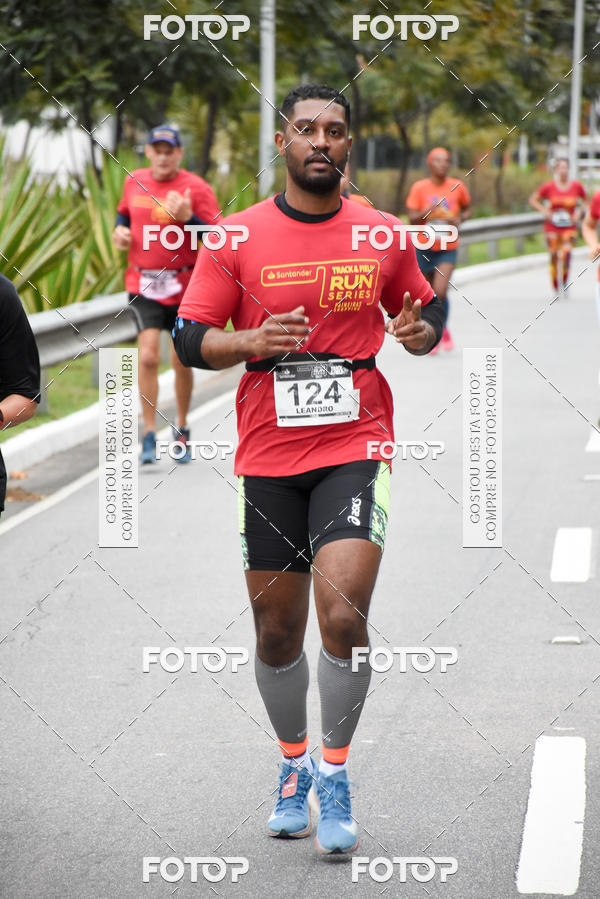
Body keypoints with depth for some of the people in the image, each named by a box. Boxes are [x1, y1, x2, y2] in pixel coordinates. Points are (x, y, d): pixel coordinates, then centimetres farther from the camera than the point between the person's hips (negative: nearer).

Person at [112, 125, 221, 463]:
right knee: (148, 357, -12)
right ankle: (150, 436, -5)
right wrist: (121, 230, 4)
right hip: (143, 286, 2)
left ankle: (182, 429, 27)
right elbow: (124, 213, 26)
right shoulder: (135, 182, 6)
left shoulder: (196, 188, -8)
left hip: (185, 288, -2)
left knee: (182, 362, 6)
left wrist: (187, 218, -26)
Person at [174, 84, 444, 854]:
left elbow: (424, 307, 18)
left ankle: (333, 773, 4)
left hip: (355, 450, -1)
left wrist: (420, 331, -6)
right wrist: (252, 342, -19)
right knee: (277, 632, 9)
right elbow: (189, 338, 0)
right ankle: (294, 764, 34)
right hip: (267, 457, 1)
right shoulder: (237, 237, 0)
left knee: (343, 616, -17)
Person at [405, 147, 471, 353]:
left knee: (440, 292, -18)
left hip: (448, 249, -1)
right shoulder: (419, 188, -5)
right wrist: (426, 212, -27)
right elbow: (412, 219, -7)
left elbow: (467, 208, 15)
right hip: (425, 248, 1)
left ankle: (442, 329, 7)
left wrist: (460, 219, -6)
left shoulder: (457, 187, -2)